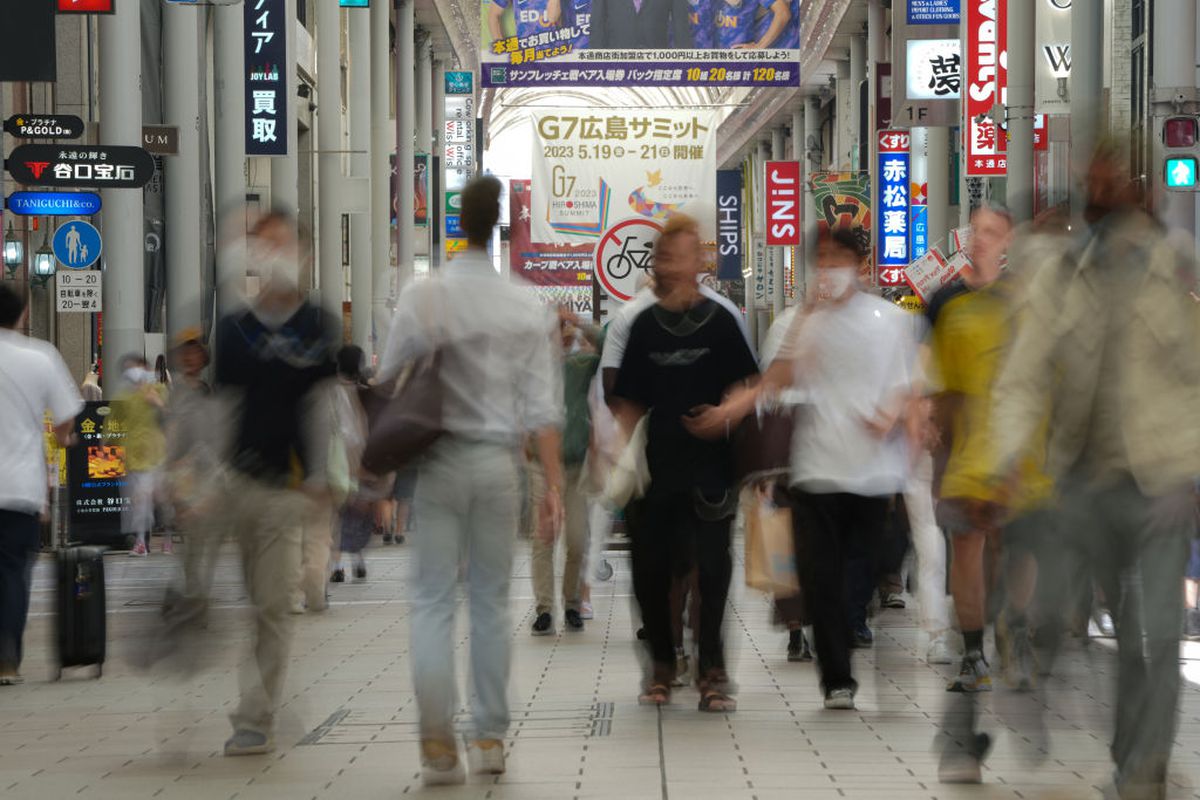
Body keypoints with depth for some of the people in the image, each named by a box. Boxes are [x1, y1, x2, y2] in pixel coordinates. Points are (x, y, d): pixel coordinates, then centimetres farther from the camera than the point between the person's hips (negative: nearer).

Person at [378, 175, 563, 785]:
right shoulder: (528, 309, -2)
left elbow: (390, 381, -5)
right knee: (491, 602, 11)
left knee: (434, 602, 2)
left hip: (439, 460, -2)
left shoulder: (422, 298, -8)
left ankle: (438, 743, -5)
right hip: (499, 461, 2)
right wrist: (553, 484, 1)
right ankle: (490, 737, 14)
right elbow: (542, 405, -3)